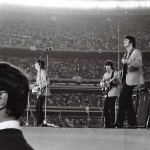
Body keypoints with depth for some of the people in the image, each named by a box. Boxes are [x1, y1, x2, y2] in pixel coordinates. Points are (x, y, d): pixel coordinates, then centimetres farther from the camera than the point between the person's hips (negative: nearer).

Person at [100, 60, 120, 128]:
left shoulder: (115, 73, -3)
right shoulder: (105, 74, 16)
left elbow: (118, 83, -9)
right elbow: (102, 81, 27)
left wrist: (112, 81, -27)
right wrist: (102, 83, 5)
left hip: (113, 93, -7)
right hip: (107, 93, 7)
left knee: (111, 108, -10)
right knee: (105, 108, 7)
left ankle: (112, 124, -5)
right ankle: (107, 124, 15)